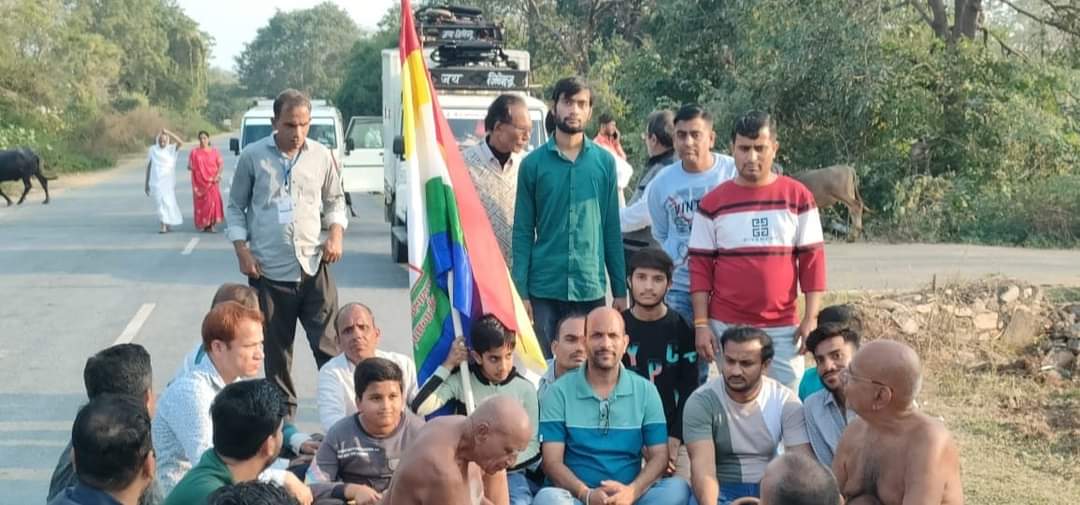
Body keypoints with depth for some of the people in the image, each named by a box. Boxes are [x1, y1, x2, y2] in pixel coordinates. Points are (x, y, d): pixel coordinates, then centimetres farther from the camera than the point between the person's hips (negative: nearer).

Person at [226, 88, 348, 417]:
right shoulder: (253, 156, -1)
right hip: (269, 270, 0)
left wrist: (336, 231, -2)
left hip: (313, 266, 1)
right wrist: (242, 249, -4)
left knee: (328, 344, -1)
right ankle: (283, 412, 23)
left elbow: (335, 199, 16)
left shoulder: (321, 156, 3)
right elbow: (235, 206, 7)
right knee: (276, 350, 10)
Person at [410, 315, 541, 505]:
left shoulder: (525, 388, 0)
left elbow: (532, 444, 4)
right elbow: (420, 407, -15)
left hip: (510, 474, 0)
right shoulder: (460, 380, -1)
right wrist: (448, 365, -10)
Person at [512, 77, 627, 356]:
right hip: (544, 289, -1)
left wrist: (620, 290, 5)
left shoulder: (604, 161, 5)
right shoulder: (533, 163, 2)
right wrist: (520, 291, -4)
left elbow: (612, 230, 8)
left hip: (591, 288, 1)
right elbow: (523, 232, 2)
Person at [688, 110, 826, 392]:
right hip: (727, 328, 0)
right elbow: (701, 266, 3)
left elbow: (812, 260, 4)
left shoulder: (798, 197, 3)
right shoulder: (713, 203, 3)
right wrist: (701, 324, -3)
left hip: (783, 329, 0)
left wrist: (811, 318, -2)